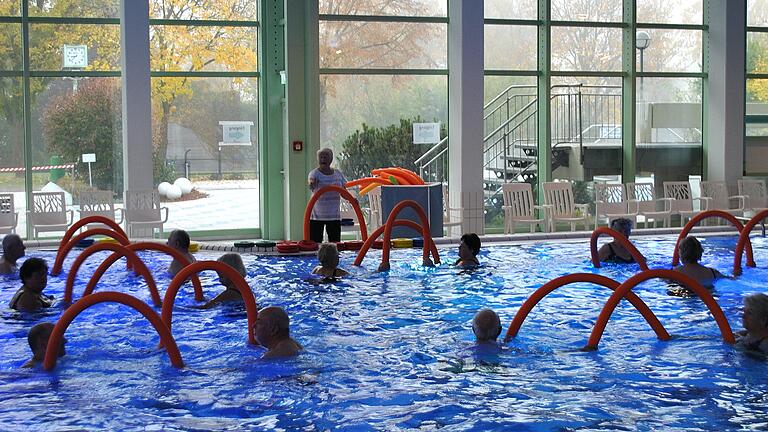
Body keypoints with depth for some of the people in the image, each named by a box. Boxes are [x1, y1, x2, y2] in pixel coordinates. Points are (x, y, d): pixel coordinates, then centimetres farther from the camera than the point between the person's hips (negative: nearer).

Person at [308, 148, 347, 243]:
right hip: (317, 216, -4)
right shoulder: (315, 173, -7)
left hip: (334, 216, 4)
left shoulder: (338, 173, 7)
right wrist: (312, 184, -53)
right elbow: (312, 182, -29)